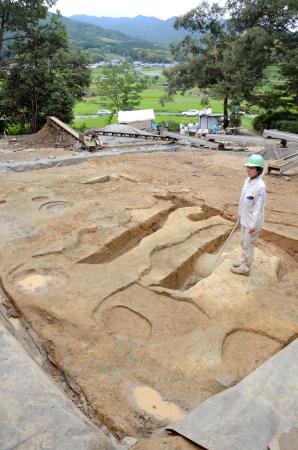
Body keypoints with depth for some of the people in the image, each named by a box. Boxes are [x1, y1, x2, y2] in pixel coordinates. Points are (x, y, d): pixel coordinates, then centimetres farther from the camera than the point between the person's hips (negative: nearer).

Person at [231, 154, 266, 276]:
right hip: (245, 218, 8)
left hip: (252, 222, -8)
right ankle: (243, 262, 42)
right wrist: (241, 215, 17)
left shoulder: (260, 186, -25)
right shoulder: (247, 181, 0)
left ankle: (245, 268, 24)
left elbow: (258, 207, -23)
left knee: (248, 245, 8)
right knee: (244, 242, 23)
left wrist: (253, 224, -21)